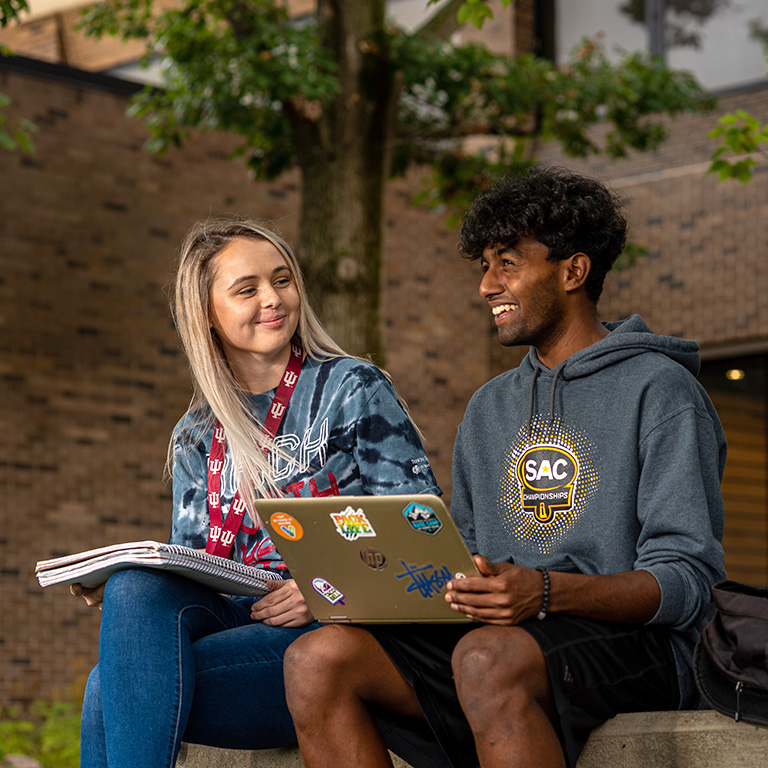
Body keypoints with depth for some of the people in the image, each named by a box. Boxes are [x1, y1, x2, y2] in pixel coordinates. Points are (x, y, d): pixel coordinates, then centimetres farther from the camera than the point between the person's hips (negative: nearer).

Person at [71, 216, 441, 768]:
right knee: (135, 585, -31)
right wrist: (116, 590, -3)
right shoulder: (197, 438, 21)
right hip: (233, 615, 5)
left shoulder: (353, 389, 5)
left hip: (334, 628, -5)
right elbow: (187, 569, 19)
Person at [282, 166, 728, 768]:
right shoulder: (489, 408, 24)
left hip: (634, 646, -6)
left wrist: (546, 592, -25)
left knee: (487, 657, -39)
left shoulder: (659, 390, 0)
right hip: (503, 637, 6)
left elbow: (687, 583, -9)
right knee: (317, 659, -19)